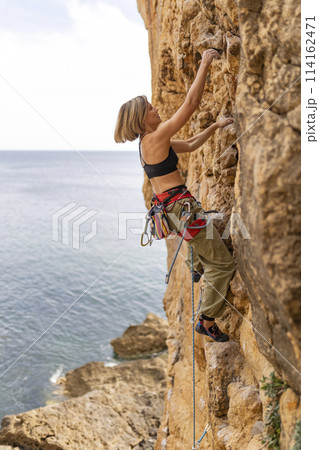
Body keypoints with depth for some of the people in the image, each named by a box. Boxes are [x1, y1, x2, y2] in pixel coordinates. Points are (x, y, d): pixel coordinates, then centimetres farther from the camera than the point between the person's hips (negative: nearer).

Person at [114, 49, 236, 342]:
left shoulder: (150, 142, 14)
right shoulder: (156, 137, -15)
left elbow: (190, 146, 22)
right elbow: (191, 103, -17)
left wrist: (216, 127, 20)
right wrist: (204, 65, -8)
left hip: (166, 205, 10)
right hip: (179, 205, -10)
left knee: (211, 227, 38)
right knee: (223, 263, -3)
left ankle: (199, 269, 54)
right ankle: (208, 322, 5)